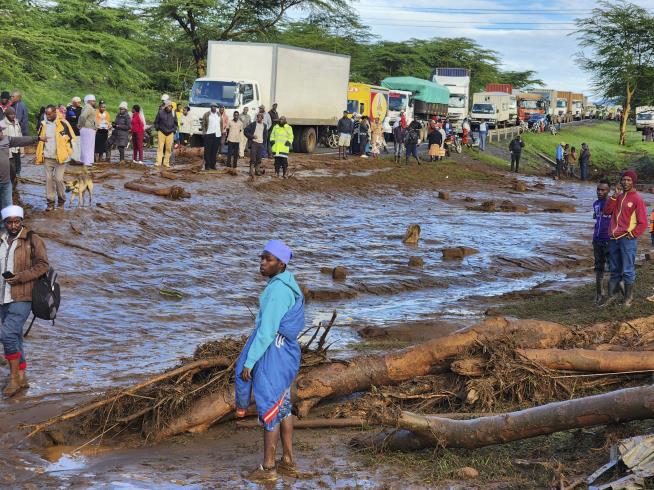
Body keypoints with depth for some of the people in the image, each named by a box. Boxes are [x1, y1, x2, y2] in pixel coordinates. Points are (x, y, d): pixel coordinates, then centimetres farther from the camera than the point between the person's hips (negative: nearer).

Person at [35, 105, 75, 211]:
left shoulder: (63, 123, -7)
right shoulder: (44, 125, 7)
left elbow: (70, 137, -2)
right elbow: (39, 138, 23)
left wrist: (68, 152, -6)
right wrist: (40, 138, 2)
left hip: (60, 157, -4)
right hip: (47, 158, 4)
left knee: (59, 179, -8)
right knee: (49, 179, 3)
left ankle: (61, 200, 13)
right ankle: (50, 202, 10)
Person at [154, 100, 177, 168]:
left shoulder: (173, 113, 6)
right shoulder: (160, 112, -1)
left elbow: (175, 123, 17)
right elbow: (156, 122, 8)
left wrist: (173, 130, 8)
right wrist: (157, 129, 3)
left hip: (170, 133, 2)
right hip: (161, 132, -2)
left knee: (168, 148, 2)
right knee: (160, 147, -7)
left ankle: (166, 162, 8)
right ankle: (158, 161, -8)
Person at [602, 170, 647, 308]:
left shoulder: (637, 199, -4)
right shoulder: (618, 197, 15)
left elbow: (642, 223, -6)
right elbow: (607, 211, 3)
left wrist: (632, 235, -12)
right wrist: (615, 196, -4)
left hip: (627, 239, -6)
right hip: (614, 239, 6)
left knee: (628, 271, -4)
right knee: (614, 270, 13)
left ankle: (628, 298, 3)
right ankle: (612, 295, 20)